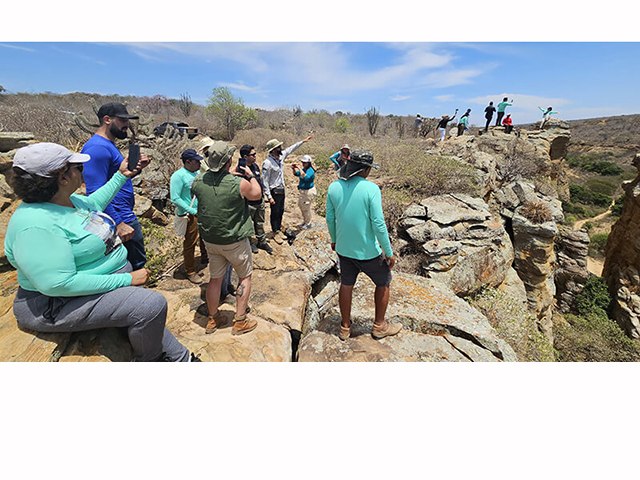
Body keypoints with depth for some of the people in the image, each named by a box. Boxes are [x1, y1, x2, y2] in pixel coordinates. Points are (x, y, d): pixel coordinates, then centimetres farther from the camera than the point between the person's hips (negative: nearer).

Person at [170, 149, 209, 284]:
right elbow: (175, 198, -17)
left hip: (203, 212, 7)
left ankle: (205, 257, 45)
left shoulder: (198, 173, 7)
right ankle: (190, 272, 16)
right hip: (190, 215, -7)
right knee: (190, 243, 2)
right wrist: (192, 211, -19)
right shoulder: (179, 176, -14)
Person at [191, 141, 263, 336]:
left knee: (215, 278, 18)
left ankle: (212, 320, 32)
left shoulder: (198, 182, -8)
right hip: (235, 240, -4)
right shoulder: (239, 183, -22)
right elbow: (257, 194, -2)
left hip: (209, 240, 5)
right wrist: (251, 176, 12)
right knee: (245, 277, 13)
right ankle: (239, 322, 17)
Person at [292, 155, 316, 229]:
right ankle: (305, 221, 38)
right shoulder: (303, 169, 5)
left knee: (306, 208, 0)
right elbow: (296, 174, 20)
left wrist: (299, 168, -34)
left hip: (308, 191, -10)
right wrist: (294, 169, -1)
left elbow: (305, 177, -39)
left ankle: (308, 224, 17)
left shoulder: (310, 170, -20)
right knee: (301, 206, 21)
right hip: (302, 191, 10)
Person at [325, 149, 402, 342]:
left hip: (343, 248, 5)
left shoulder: (334, 187, -5)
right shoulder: (371, 189, -19)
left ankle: (345, 327, 35)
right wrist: (389, 252, -9)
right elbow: (378, 224, -20)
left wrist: (334, 239, 20)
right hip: (368, 251, -4)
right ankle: (379, 326, 33)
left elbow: (330, 218, 4)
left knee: (346, 285, 20)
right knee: (383, 283, 19)